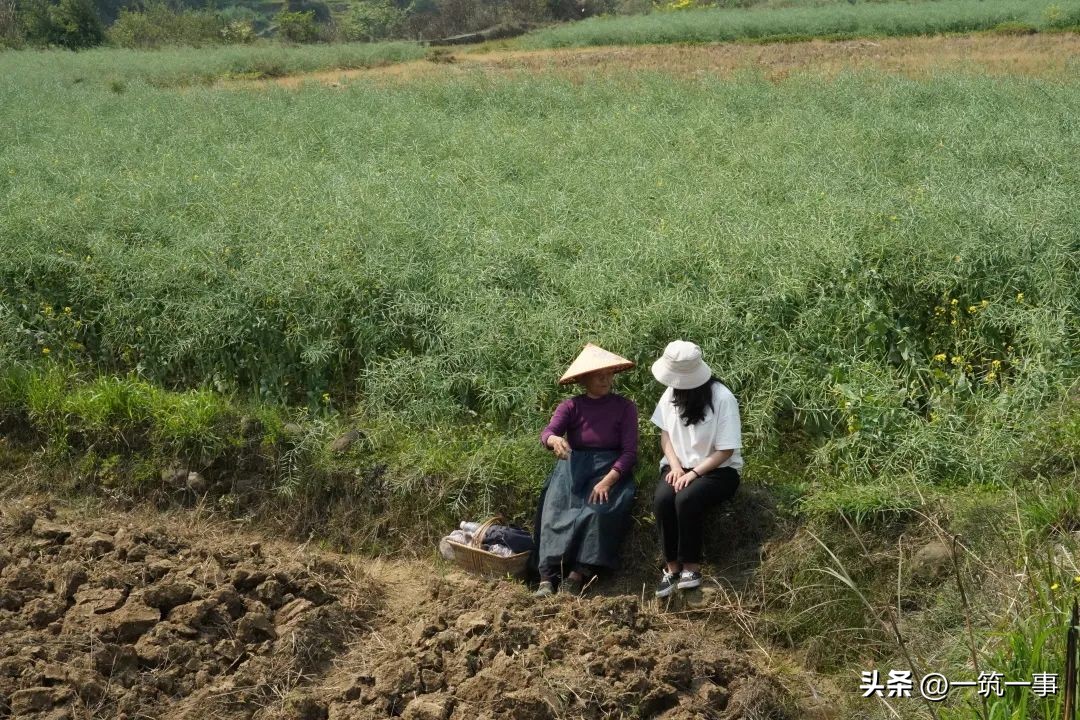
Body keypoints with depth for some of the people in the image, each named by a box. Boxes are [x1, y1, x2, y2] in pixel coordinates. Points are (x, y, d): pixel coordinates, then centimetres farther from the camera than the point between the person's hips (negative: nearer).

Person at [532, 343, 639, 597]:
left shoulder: (625, 407, 2)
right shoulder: (571, 406, 5)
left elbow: (629, 452, -5)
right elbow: (547, 433, -12)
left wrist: (607, 481, -21)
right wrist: (555, 440, -38)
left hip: (610, 470, -1)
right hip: (573, 468, 1)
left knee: (599, 511, -31)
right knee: (556, 511, -26)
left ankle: (579, 574, -30)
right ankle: (548, 576, -33)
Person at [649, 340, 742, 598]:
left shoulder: (722, 399, -18)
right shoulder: (671, 393, -2)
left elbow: (725, 451, -16)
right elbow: (665, 434, 7)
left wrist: (694, 473, -22)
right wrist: (675, 467, -9)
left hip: (717, 470, -4)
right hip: (679, 465, 4)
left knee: (686, 499, -33)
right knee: (662, 499, -27)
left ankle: (692, 566, -19)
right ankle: (672, 565, -19)